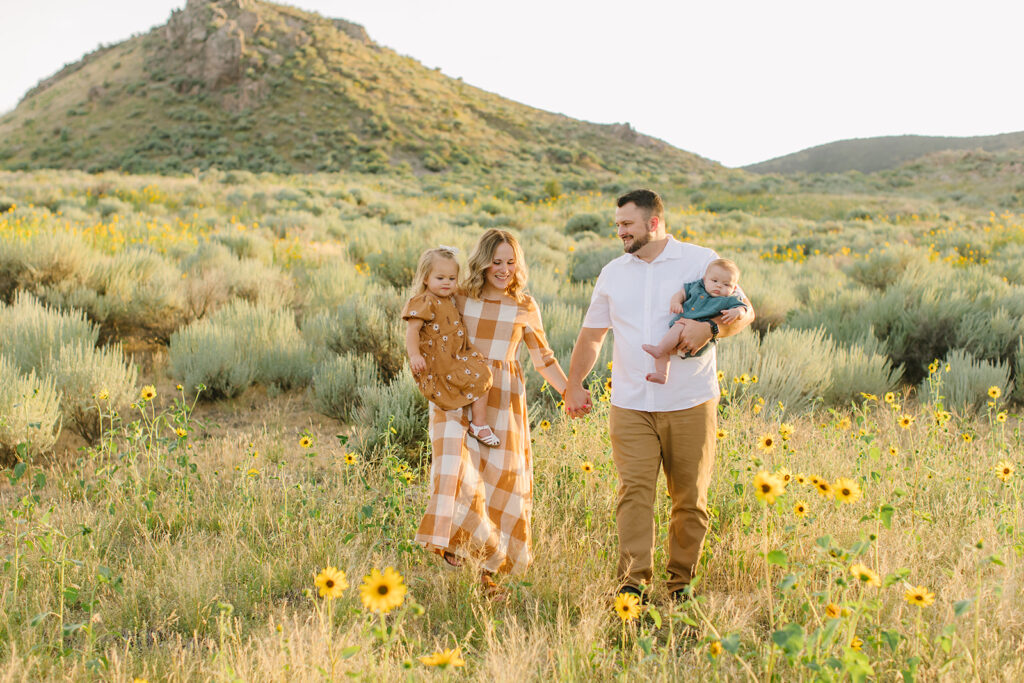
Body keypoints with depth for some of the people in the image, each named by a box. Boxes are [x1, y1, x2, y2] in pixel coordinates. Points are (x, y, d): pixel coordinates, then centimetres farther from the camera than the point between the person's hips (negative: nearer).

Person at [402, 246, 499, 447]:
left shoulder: (448, 300, 15)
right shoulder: (425, 302, -15)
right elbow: (412, 328, -22)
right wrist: (414, 355, -30)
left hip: (455, 357, 10)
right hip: (438, 362, -10)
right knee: (479, 378, -14)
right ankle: (479, 425, -7)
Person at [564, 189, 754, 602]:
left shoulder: (701, 261, 1)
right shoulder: (612, 273, 13)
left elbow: (745, 313, 2)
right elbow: (591, 335, 22)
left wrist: (710, 328, -19)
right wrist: (574, 386, 18)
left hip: (690, 404, -2)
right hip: (630, 406, 2)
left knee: (689, 497, 5)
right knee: (634, 489, -11)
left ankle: (681, 579, 18)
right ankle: (633, 579, -12)